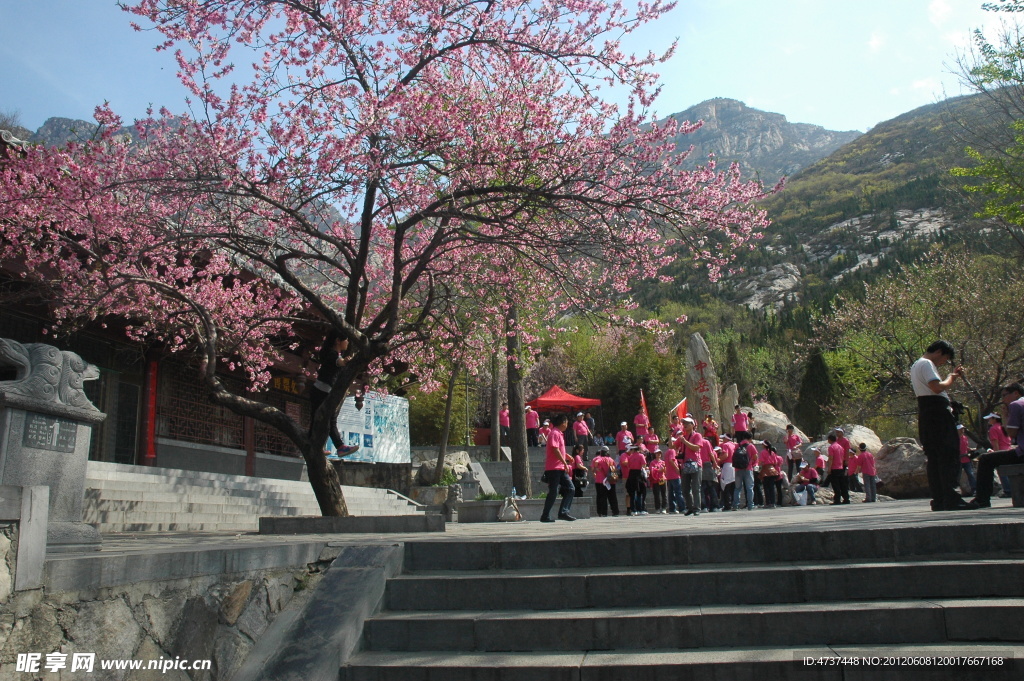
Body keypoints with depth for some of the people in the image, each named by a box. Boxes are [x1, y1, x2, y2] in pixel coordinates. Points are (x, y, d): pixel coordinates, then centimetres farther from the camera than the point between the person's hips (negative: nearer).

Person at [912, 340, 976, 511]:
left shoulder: (917, 365, 25)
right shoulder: (926, 364, -7)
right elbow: (937, 387, -20)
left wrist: (952, 376, 17)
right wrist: (951, 378, -2)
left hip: (926, 415, 10)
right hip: (937, 413, -10)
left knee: (934, 458, 8)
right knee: (949, 455, -12)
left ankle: (939, 500, 9)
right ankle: (951, 499, -16)